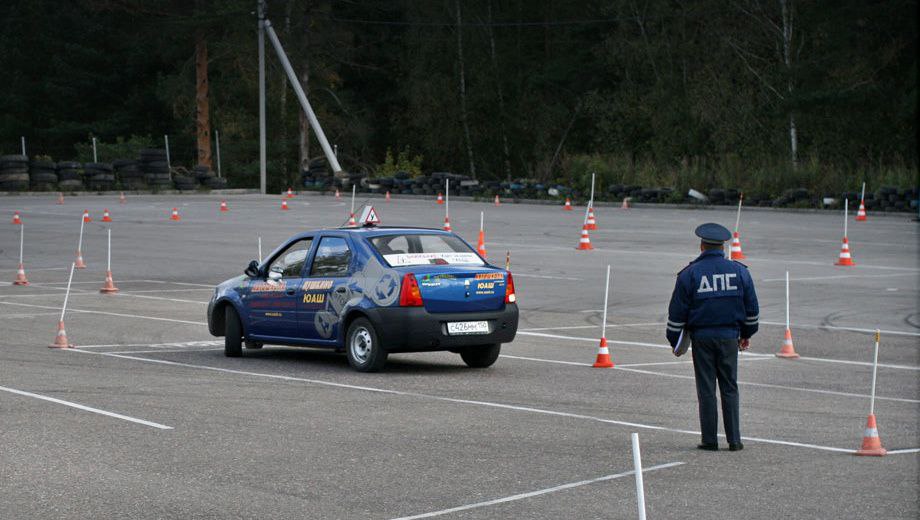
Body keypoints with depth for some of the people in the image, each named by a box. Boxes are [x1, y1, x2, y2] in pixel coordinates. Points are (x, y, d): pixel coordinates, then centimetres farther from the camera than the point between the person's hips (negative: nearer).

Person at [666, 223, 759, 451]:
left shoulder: (689, 274, -4)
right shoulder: (739, 271, 3)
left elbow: (677, 312, -3)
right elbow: (752, 307, 11)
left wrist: (674, 339, 6)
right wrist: (747, 334, 23)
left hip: (701, 337, -2)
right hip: (729, 337, 2)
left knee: (706, 390, 3)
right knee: (730, 388, 8)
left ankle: (710, 440, 4)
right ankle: (734, 440, 6)